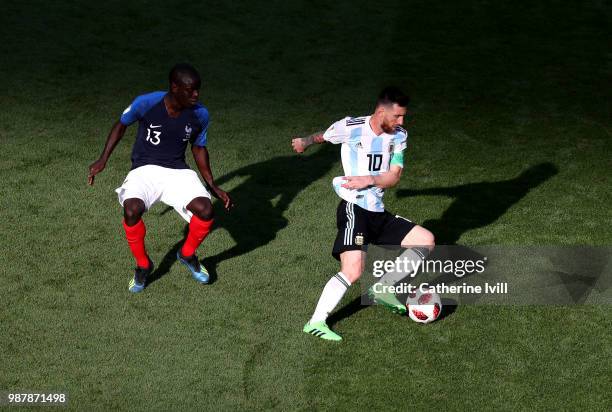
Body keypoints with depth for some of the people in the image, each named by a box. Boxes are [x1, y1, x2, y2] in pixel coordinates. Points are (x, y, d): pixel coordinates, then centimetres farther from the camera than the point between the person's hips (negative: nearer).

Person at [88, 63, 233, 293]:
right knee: (132, 210, -33)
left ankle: (187, 255, 9)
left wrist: (213, 187, 5)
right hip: (145, 169, -2)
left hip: (178, 171, 2)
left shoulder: (200, 115, -8)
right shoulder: (146, 103, -16)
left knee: (205, 210, -25)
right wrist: (103, 160, -1)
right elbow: (121, 125, 4)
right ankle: (143, 265, -3)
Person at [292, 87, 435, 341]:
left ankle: (382, 289, 8)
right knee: (353, 271, -23)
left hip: (378, 213, 7)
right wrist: (305, 142, -5)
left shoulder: (399, 136, 6)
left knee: (426, 240, 7)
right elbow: (322, 137, 10)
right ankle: (316, 323, -14)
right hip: (354, 209, -7)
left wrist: (368, 180, -16)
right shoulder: (350, 128, -9)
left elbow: (394, 177, -2)